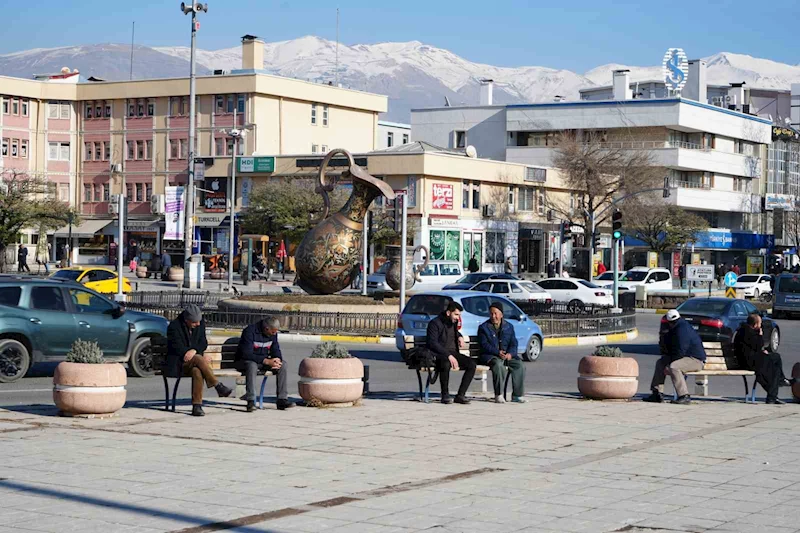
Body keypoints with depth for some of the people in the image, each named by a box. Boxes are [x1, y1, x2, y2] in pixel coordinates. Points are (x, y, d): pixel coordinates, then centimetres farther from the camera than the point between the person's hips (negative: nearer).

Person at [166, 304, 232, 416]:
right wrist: (202, 358, -18)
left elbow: (203, 343, 8)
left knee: (197, 371, -34)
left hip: (194, 360, 4)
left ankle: (197, 406, -35)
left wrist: (194, 350, -17)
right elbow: (178, 349, -16)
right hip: (178, 363, -4)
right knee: (198, 358, -35)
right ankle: (218, 387, -28)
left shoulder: (200, 324, 4)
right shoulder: (174, 327, -12)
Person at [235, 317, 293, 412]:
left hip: (264, 361, 6)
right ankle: (251, 402, -42)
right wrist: (267, 361, -33)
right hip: (244, 361, -6)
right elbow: (246, 354, -26)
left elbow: (275, 350, 9)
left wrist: (278, 360, -17)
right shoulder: (250, 331, -21)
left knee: (282, 368, -16)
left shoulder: (273, 334, 1)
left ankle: (282, 400, -17)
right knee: (252, 366, -40)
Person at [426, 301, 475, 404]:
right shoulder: (435, 323, -9)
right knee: (446, 364, -40)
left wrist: (459, 337, 13)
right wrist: (448, 356, -27)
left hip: (453, 353, 7)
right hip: (439, 354, -7)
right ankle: (445, 395, -23)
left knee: (471, 364, -18)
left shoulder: (454, 322, 15)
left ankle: (460, 395, -16)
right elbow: (432, 343, -19)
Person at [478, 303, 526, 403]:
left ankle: (517, 395, -18)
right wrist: (497, 352, -23)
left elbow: (513, 343, 9)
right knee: (498, 364, -37)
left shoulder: (509, 327, 15)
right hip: (489, 356, -4)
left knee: (520, 365, -22)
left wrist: (510, 353, -14)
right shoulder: (483, 327, 4)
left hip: (507, 355, 4)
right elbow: (484, 345, -8)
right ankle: (498, 395, -32)